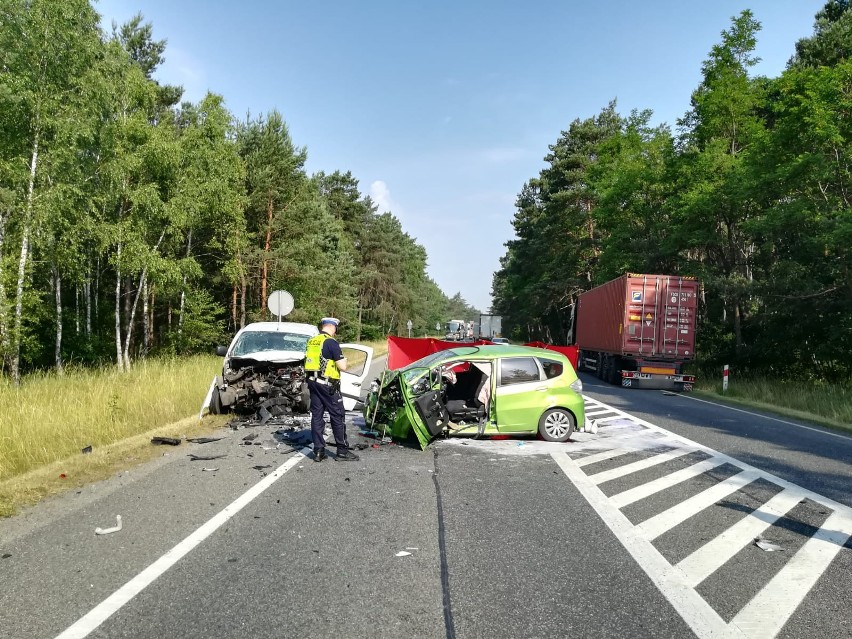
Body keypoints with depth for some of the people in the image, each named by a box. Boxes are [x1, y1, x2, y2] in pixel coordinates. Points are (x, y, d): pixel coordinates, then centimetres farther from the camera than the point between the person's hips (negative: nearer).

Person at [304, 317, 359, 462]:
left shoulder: (311, 342, 10)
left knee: (316, 416, 9)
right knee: (338, 416, 2)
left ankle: (318, 451, 12)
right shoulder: (331, 342, -13)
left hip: (312, 381, 7)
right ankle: (342, 451, 7)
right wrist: (343, 360, 6)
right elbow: (342, 367, -15)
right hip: (327, 384, -7)